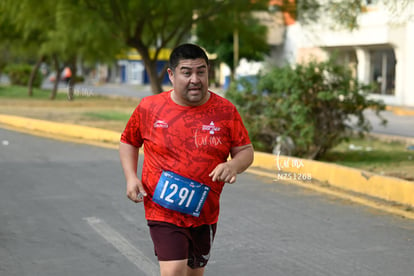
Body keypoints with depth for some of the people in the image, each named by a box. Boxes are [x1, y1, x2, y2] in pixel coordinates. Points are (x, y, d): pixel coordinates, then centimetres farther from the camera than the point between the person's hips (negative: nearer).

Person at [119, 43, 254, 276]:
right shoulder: (149, 108, -4)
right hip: (163, 211, -3)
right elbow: (129, 142, 11)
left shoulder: (226, 111, -3)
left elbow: (246, 151, 1)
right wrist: (131, 177, -4)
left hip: (205, 215, 3)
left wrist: (233, 166, -22)